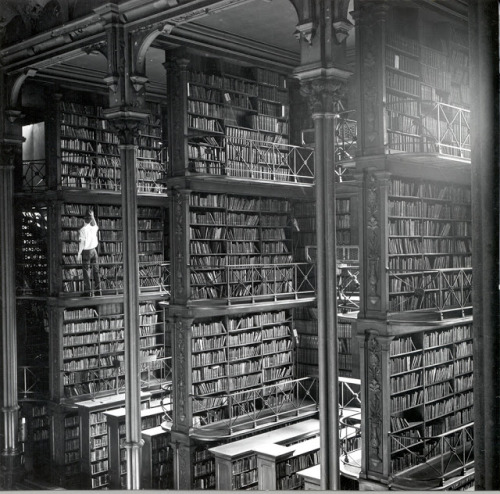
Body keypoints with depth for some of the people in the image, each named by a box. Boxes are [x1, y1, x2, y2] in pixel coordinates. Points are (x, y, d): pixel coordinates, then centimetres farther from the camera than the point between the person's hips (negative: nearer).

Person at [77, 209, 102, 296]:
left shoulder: (82, 230, -13)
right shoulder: (93, 228, 1)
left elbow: (81, 243, -14)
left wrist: (79, 254, -8)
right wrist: (92, 216, 29)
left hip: (86, 251, -4)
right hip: (94, 250, 5)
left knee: (86, 272, 1)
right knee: (96, 271, 9)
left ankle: (88, 291, 1)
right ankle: (98, 290, 12)